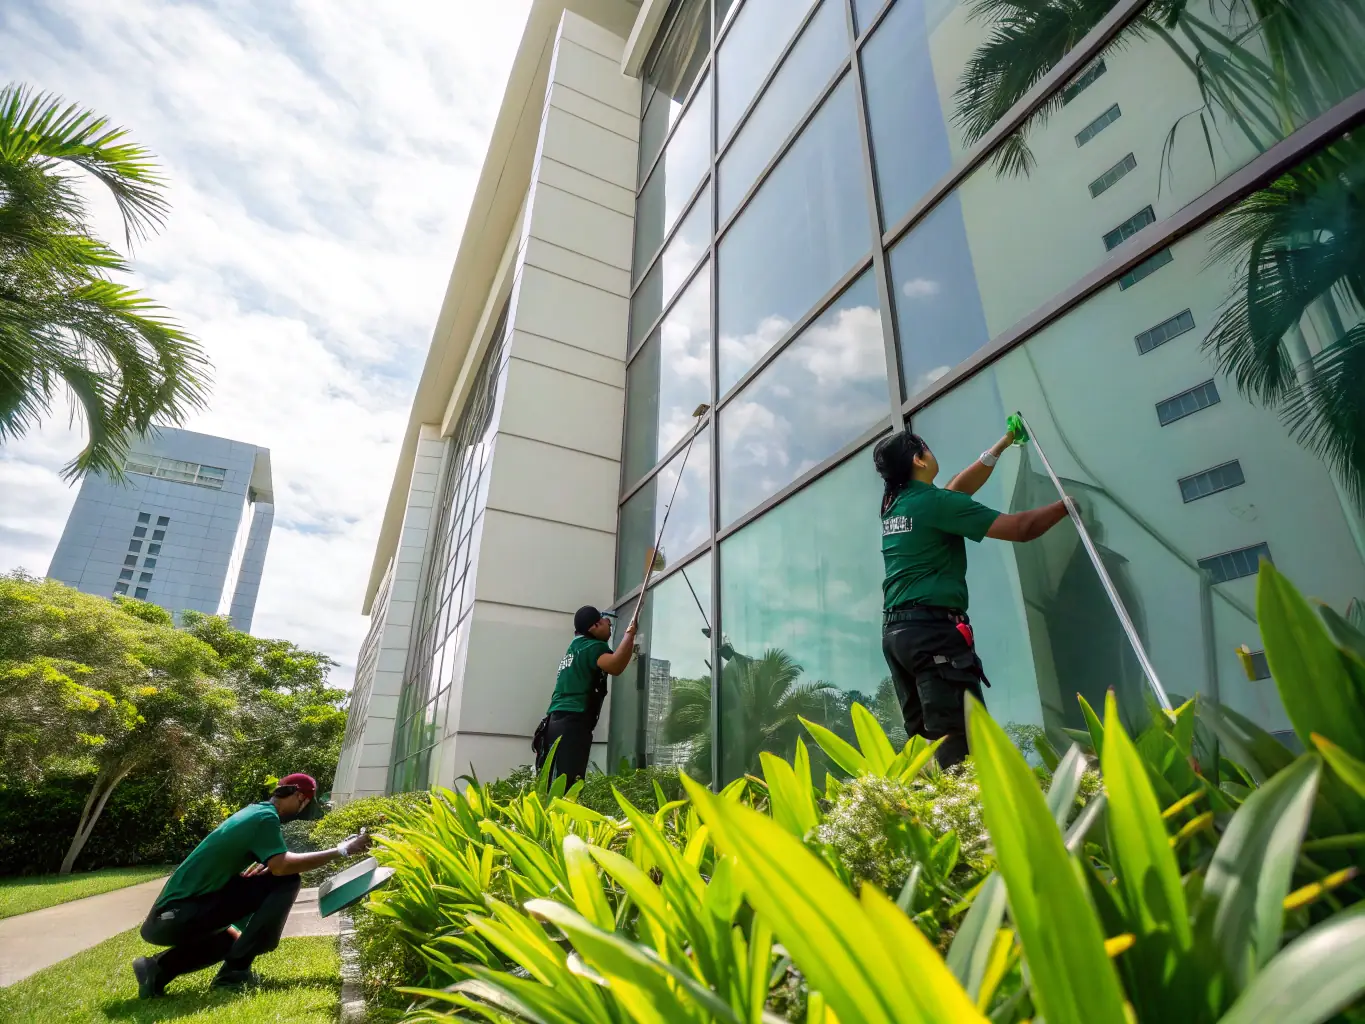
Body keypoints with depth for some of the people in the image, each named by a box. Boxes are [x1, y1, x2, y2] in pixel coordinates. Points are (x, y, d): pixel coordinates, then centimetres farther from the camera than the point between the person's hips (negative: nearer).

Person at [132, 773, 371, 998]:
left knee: (234, 939, 35)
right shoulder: (265, 816, -16)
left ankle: (159, 968, 17)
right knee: (286, 881, -15)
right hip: (178, 915, -10)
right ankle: (235, 970, -8)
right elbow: (282, 866, -29)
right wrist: (340, 851, -23)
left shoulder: (254, 811, 13)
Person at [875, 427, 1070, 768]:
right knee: (960, 739, -10)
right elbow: (1020, 528, -7)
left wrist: (1001, 446, 34)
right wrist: (1066, 505, 11)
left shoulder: (893, 505, 15)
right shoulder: (935, 501, -9)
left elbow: (958, 489, 28)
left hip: (894, 630, 8)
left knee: (927, 737, 8)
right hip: (932, 628, -8)